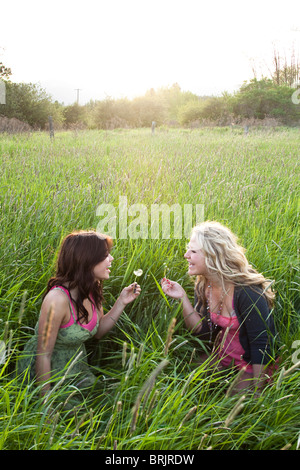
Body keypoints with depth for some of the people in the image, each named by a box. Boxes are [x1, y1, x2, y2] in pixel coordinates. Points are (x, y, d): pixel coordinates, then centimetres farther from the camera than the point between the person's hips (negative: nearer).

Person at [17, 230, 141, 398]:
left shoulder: (92, 290, -10)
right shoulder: (58, 299, -33)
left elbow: (97, 332, 3)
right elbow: (43, 356, -26)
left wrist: (122, 302, -9)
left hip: (77, 368, 7)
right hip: (46, 372, -6)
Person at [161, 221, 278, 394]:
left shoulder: (247, 293, -31)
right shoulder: (203, 286, -8)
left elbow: (261, 346, -24)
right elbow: (202, 331, -6)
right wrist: (182, 297, -17)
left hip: (250, 365, -6)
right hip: (222, 357, 6)